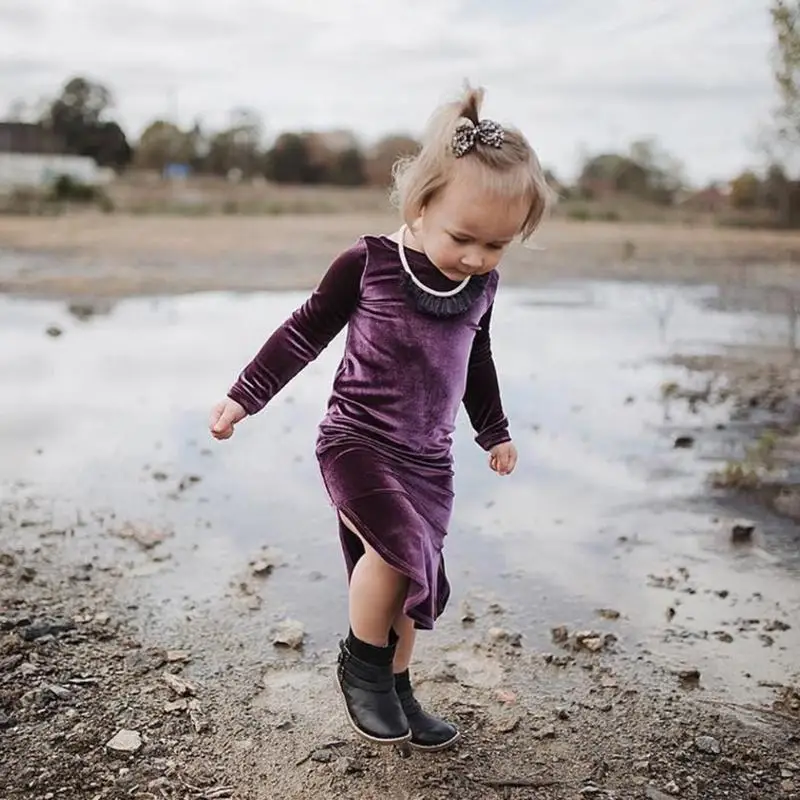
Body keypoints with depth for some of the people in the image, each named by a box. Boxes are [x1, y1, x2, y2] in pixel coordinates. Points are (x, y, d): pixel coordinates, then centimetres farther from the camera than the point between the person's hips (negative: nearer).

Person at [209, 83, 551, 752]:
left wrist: (495, 432, 30)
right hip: (357, 440, -5)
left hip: (429, 458, 6)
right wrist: (245, 396, -5)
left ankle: (395, 691, 32)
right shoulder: (366, 264, -13)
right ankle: (361, 663, -1)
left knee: (413, 577, 11)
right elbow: (305, 334, -3)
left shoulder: (481, 285, 3)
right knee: (400, 544, -27)